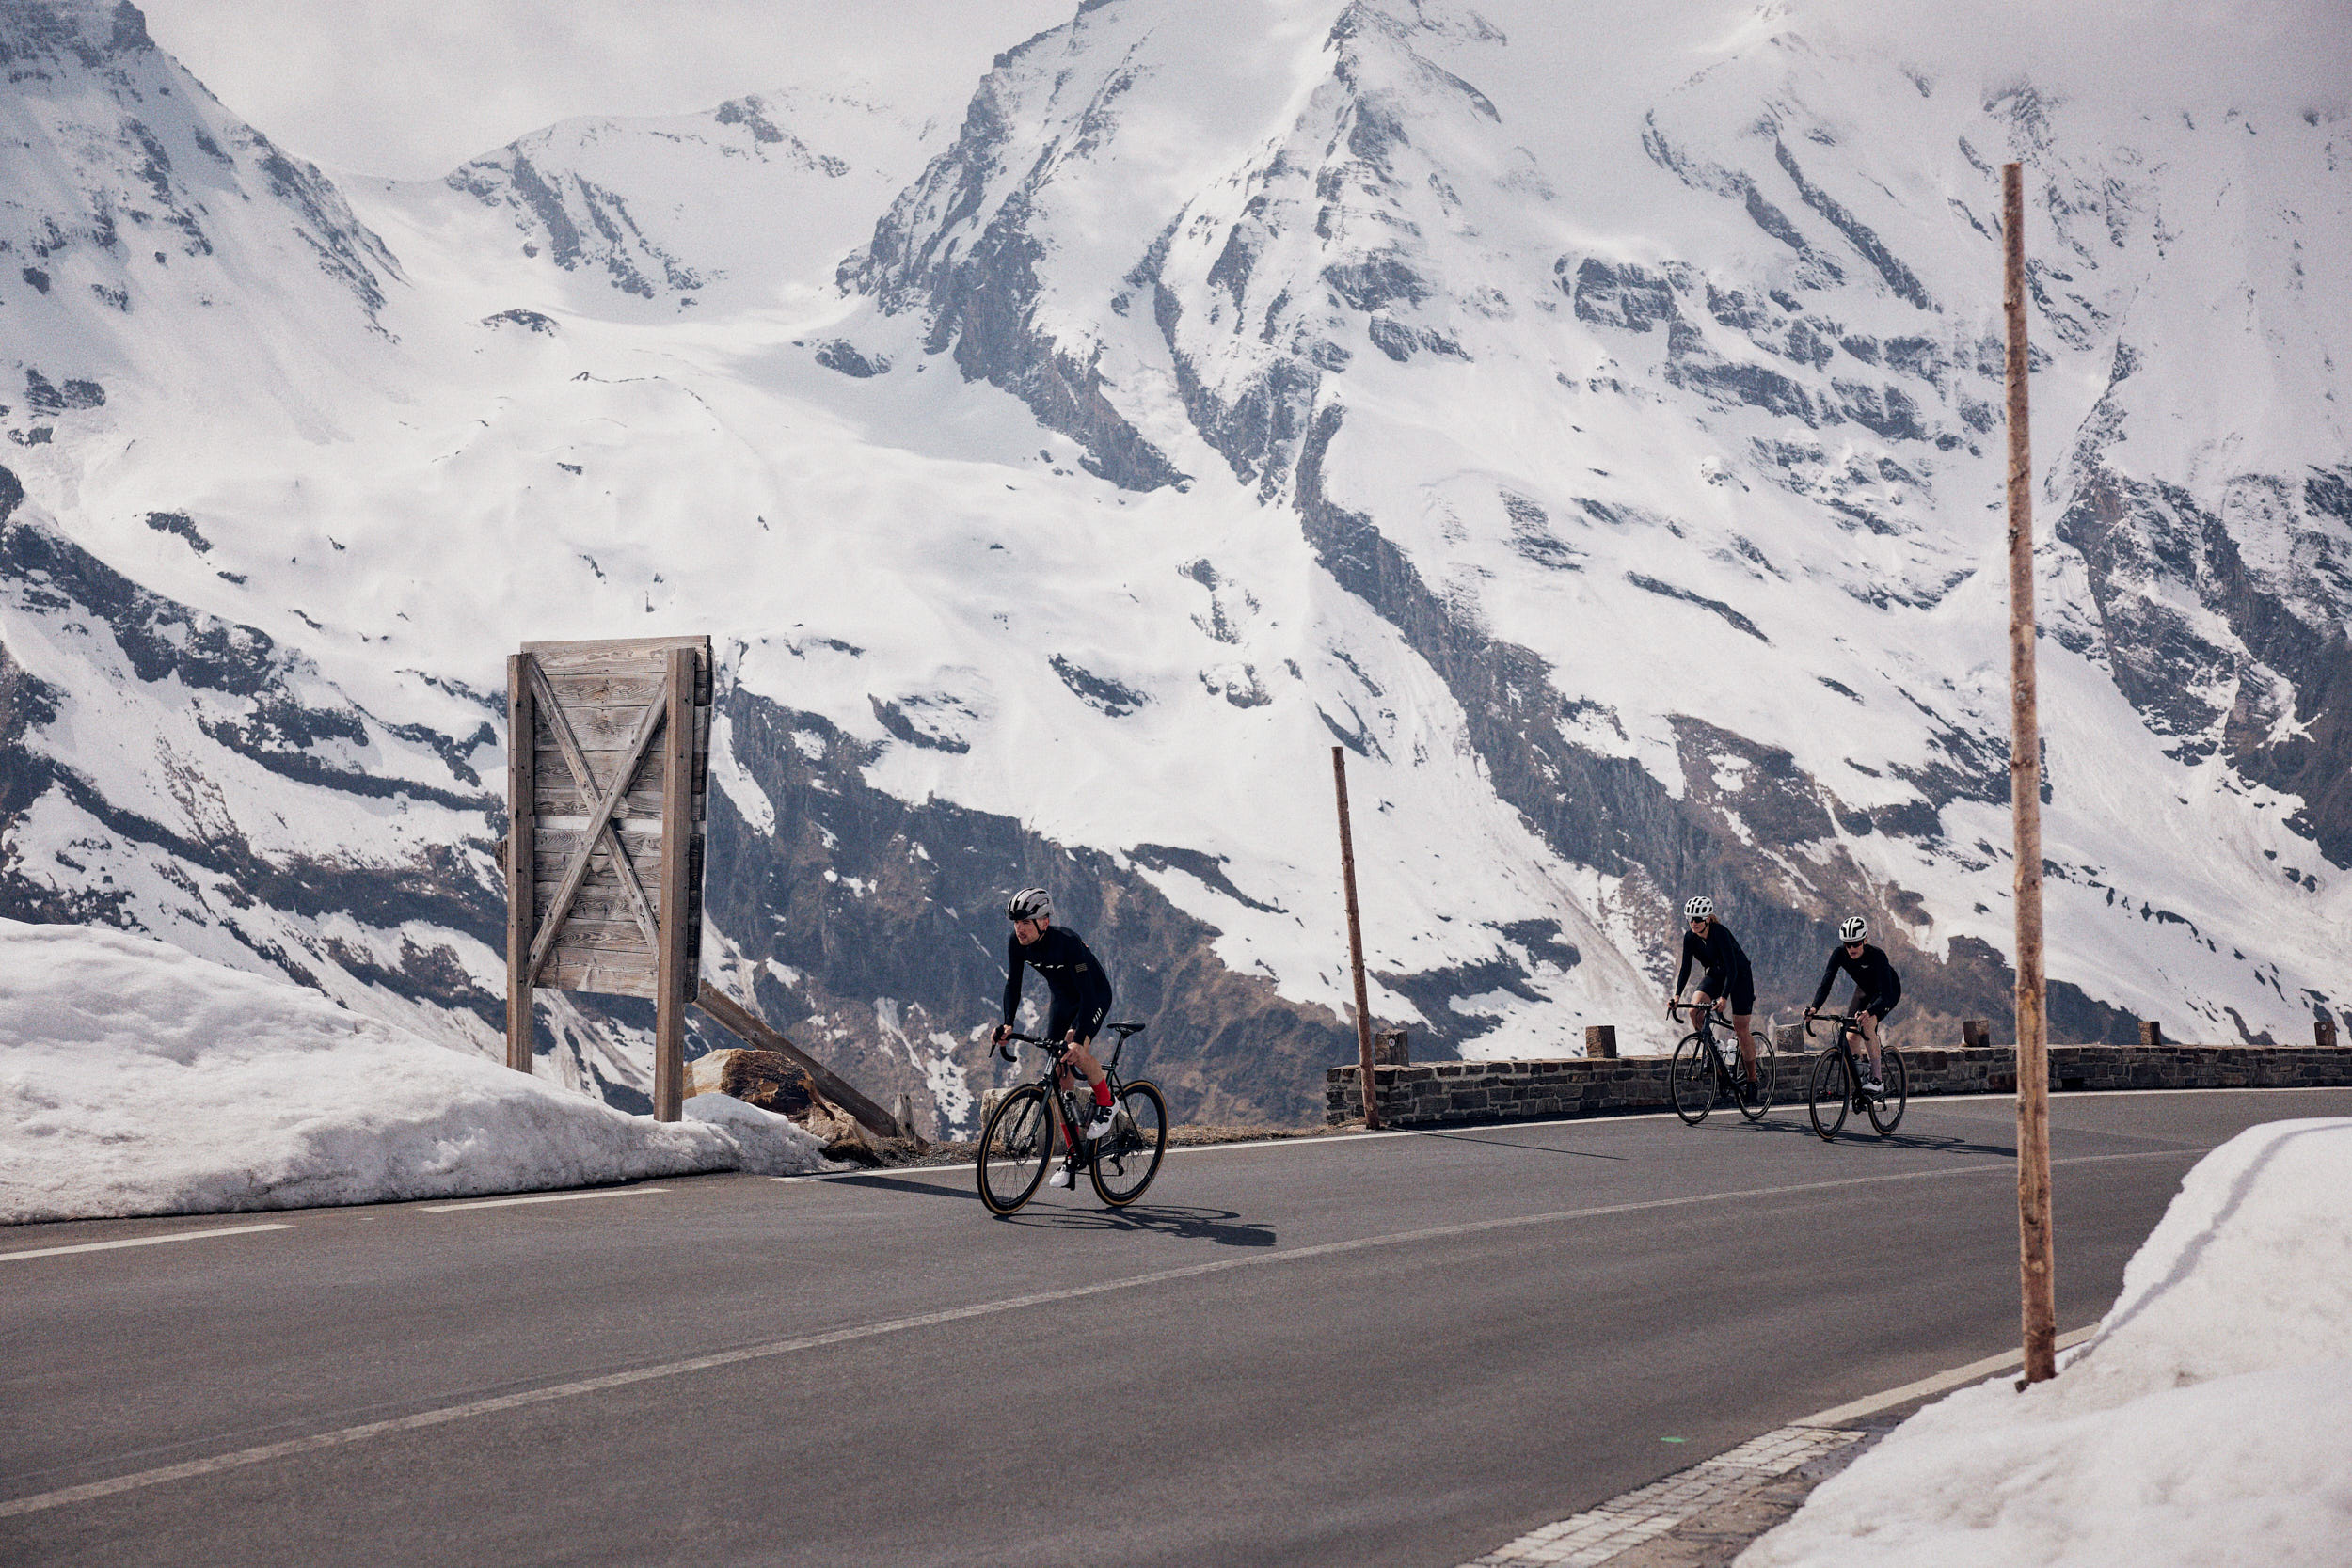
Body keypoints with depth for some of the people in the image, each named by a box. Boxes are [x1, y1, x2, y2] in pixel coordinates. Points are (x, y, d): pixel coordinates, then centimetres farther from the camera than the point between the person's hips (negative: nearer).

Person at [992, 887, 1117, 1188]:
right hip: (1061, 1000, 6)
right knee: (1058, 1076, -2)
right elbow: (1013, 985, -9)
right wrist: (1007, 1024, -25)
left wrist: (1078, 1039, -47)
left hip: (1096, 997, -6)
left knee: (1076, 1052, -33)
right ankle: (1073, 1154, 6)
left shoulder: (1067, 942, -35)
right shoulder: (1017, 945, -17)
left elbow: (1087, 993, -38)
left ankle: (1105, 1102, -5)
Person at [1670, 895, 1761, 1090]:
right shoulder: (1690, 937, -13)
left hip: (1739, 975, -5)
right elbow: (1685, 968, -12)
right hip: (1714, 975, 5)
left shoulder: (1720, 933, -30)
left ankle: (1752, 1078, 7)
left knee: (1741, 1029, -5)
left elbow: (1731, 968, -35)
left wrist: (1723, 998, -45)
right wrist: (1677, 995, -26)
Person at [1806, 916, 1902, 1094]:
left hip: (1888, 991, -5)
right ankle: (1859, 1079, 13)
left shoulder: (1877, 955, -36)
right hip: (1864, 991, 5)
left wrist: (1869, 1012, -60)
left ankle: (1876, 1080, -25)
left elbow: (1886, 995, -42)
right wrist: (1814, 1008, -45)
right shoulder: (1840, 954, -24)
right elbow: (1826, 983, -27)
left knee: (1868, 1025, -29)